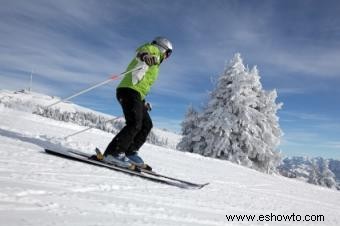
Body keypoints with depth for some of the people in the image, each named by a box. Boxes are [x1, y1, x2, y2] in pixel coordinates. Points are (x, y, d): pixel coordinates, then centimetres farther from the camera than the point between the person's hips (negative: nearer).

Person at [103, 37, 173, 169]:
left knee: (147, 125, 6)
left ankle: (130, 152, 7)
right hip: (129, 90, -10)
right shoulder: (153, 50, 8)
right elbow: (142, 51, -18)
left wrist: (143, 102, 32)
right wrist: (145, 56, -43)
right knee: (135, 124, -21)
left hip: (135, 94, 10)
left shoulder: (154, 65, 34)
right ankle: (112, 153, -21)